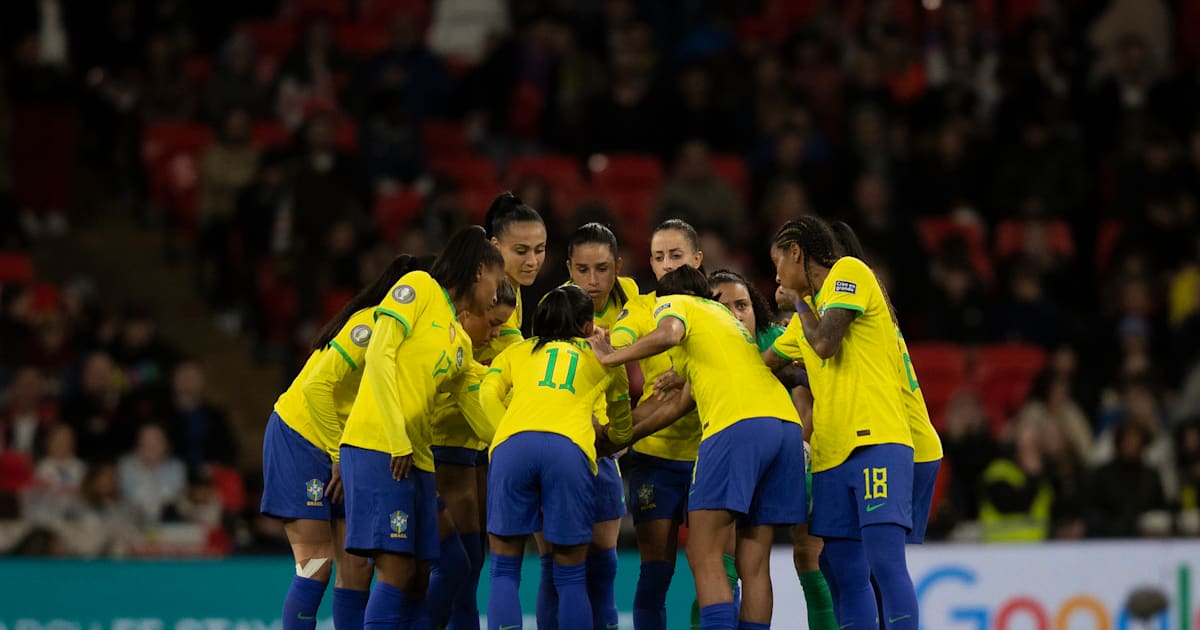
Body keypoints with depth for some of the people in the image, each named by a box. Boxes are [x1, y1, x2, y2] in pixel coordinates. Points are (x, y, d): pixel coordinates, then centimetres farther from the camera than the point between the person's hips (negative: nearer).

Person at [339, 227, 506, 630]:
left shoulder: (461, 343, 21)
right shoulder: (419, 288, 0)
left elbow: (482, 420, 20)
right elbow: (379, 355, -11)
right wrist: (398, 440, -16)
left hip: (417, 457, 9)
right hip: (377, 446, -8)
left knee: (417, 581, 5)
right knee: (397, 572, -14)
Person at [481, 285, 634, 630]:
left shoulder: (516, 352, 31)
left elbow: (488, 394, 12)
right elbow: (622, 430, 43)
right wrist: (614, 435, 64)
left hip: (511, 445, 1)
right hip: (570, 447, 0)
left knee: (505, 571, 8)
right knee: (571, 577, 9)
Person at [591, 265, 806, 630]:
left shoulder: (673, 302, 14)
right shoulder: (725, 315, 36)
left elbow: (669, 334, -12)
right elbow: (682, 403, 39)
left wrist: (611, 358, 0)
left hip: (738, 425, -7)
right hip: (787, 425, 7)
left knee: (704, 557, -8)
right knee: (753, 565, 7)